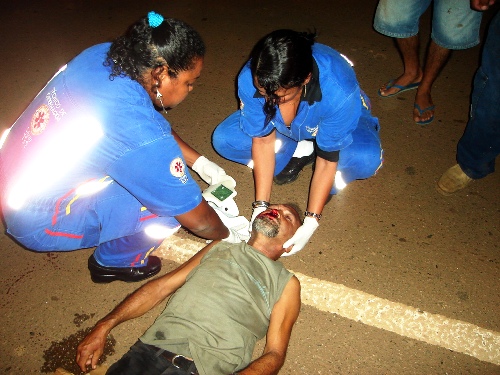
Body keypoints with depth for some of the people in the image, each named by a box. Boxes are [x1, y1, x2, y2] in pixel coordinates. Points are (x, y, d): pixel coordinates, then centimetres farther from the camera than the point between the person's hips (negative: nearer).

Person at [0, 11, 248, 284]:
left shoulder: (103, 55, -11)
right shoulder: (140, 135, -34)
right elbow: (197, 219, -21)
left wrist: (198, 161, 10)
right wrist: (227, 235, 0)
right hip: (37, 222, -8)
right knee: (171, 200, -18)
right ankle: (112, 261, 9)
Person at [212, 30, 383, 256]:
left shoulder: (339, 91, -41)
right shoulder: (249, 79, -33)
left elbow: (328, 159, -31)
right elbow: (263, 140, -22)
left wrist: (310, 222, -32)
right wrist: (260, 205, -25)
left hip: (330, 123, -3)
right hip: (282, 129, 4)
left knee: (367, 159, -36)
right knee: (223, 140, -18)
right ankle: (299, 152, -2)